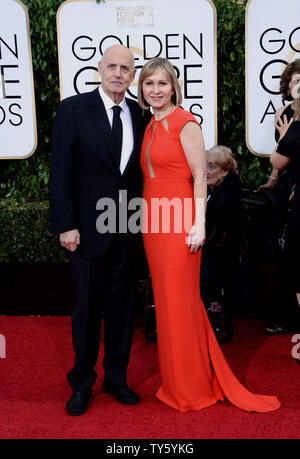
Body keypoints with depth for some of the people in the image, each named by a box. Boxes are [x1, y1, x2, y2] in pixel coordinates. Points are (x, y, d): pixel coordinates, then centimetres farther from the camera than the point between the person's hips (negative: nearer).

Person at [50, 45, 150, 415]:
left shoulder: (140, 115, 7)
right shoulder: (73, 109, -4)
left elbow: (141, 170, 9)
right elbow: (60, 171, -8)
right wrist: (65, 224, -12)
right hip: (89, 227, -3)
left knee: (122, 304, 12)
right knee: (88, 306, 6)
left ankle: (116, 378, 28)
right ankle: (81, 383, 24)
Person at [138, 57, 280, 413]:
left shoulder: (185, 123, -8)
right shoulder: (149, 125, 14)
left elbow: (200, 176, -11)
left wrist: (199, 224, -16)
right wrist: (143, 218, 16)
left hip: (178, 222, -7)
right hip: (152, 222, 8)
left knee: (180, 300, -1)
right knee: (164, 299, 13)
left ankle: (191, 387, 15)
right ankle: (174, 380, 26)